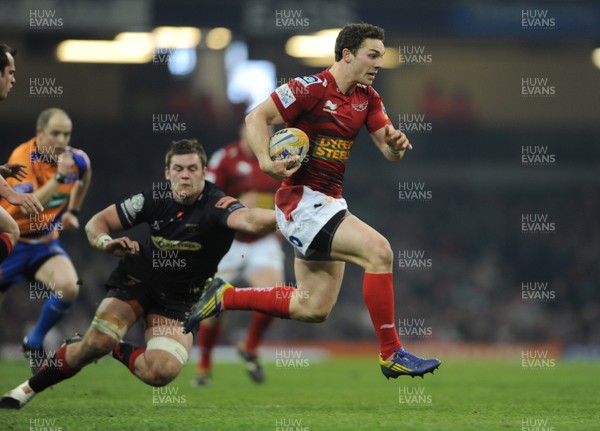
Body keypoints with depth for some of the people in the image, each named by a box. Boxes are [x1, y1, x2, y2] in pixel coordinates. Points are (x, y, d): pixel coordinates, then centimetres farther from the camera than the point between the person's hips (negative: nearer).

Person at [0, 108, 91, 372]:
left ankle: (34, 343, -1)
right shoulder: (22, 158, -23)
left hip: (45, 241, 3)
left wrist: (72, 211, 19)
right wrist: (59, 176, -42)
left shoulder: (77, 160, -7)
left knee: (69, 288, -24)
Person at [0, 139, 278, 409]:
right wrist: (106, 243, -25)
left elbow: (250, 221, -47)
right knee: (96, 342, -21)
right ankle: (28, 389, 0)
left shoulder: (216, 205, -23)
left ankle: (120, 352, 11)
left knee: (161, 372, -23)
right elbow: (97, 223, -1)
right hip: (139, 278, 1)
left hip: (179, 300, -1)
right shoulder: (154, 199, -10)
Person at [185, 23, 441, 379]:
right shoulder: (312, 88, -13)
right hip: (302, 201, -9)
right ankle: (392, 355, -18)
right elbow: (257, 117, -13)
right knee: (379, 250, -23)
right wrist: (266, 162, -28)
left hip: (328, 203, 9)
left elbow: (388, 149, 7)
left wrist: (395, 143, -17)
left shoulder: (367, 97, 10)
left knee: (314, 309, 11)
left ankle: (225, 298, 25)